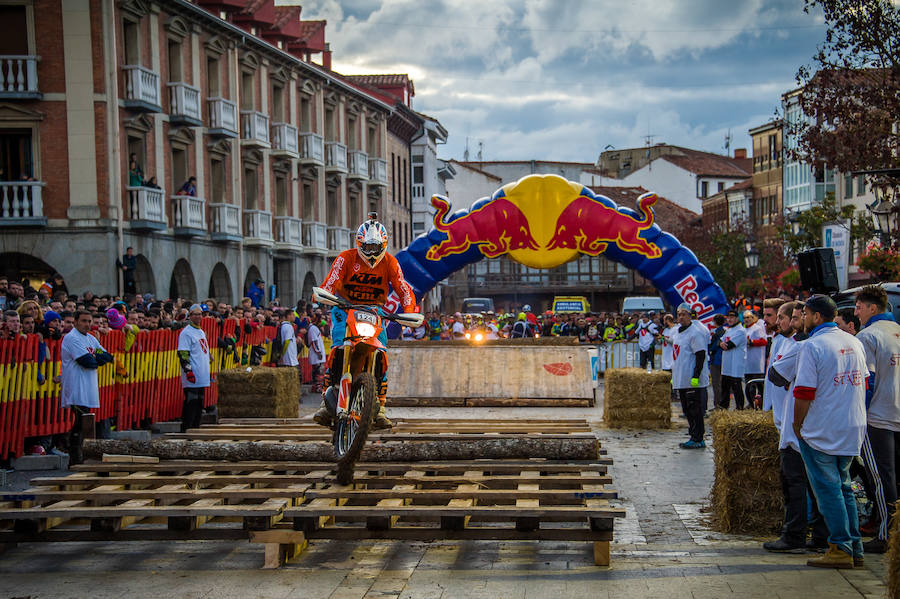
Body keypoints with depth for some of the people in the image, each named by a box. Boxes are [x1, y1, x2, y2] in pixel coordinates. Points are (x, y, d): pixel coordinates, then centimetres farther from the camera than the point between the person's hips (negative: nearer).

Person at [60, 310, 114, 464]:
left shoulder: (91, 339, 19)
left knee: (82, 424, 11)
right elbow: (87, 362, -18)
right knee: (79, 423, -10)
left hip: (88, 390, 8)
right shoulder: (71, 338, -8)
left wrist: (93, 357, -7)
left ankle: (78, 458, 16)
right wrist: (97, 359, 3)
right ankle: (75, 460, -8)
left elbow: (108, 357, 10)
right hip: (76, 390, -8)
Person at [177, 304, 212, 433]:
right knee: (191, 402, -9)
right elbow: (182, 353, -15)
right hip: (192, 377, -9)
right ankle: (186, 430, -6)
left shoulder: (201, 332, 19)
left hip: (202, 376, 9)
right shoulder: (186, 333, -9)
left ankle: (195, 428, 16)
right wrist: (188, 370, -22)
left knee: (199, 402, 11)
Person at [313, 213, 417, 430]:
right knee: (338, 351, -22)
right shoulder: (346, 258, -10)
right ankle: (327, 403, -20)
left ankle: (380, 409, -7)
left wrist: (409, 312, -27)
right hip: (345, 309, -2)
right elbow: (330, 283, -20)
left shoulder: (390, 263, -4)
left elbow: (403, 289, -9)